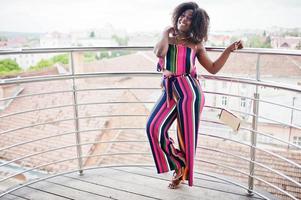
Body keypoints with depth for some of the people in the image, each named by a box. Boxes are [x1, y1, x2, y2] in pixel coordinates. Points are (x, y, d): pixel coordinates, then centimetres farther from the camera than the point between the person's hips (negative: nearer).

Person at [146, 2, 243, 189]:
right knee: (154, 127, -13)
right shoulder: (166, 40, 11)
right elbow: (160, 52, -14)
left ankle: (183, 171, 28)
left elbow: (213, 68, 8)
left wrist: (229, 49, 3)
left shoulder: (196, 44, 9)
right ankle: (179, 165, 9)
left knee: (186, 135, 3)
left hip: (189, 90, -1)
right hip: (169, 90, 2)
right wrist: (166, 34, 1)